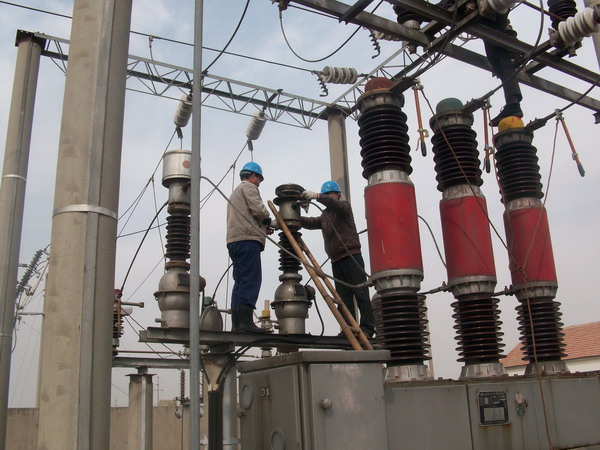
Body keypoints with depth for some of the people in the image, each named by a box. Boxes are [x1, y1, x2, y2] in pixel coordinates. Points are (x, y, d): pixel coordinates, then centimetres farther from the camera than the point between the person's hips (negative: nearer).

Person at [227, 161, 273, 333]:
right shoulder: (249, 187, 3)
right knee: (251, 280, -15)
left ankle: (236, 324, 1)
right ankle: (246, 321, -22)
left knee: (241, 282, 6)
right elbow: (258, 209, -11)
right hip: (247, 240, -10)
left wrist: (262, 228, 22)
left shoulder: (235, 192, 33)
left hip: (234, 241, 10)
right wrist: (267, 220, 8)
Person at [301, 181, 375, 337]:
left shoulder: (344, 206, 4)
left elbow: (335, 204, -19)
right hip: (336, 260, 7)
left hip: (351, 257, -7)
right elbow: (311, 223, 12)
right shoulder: (325, 216, 25)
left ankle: (367, 328, -13)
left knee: (360, 293, -10)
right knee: (344, 298, 4)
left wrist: (316, 196, -35)